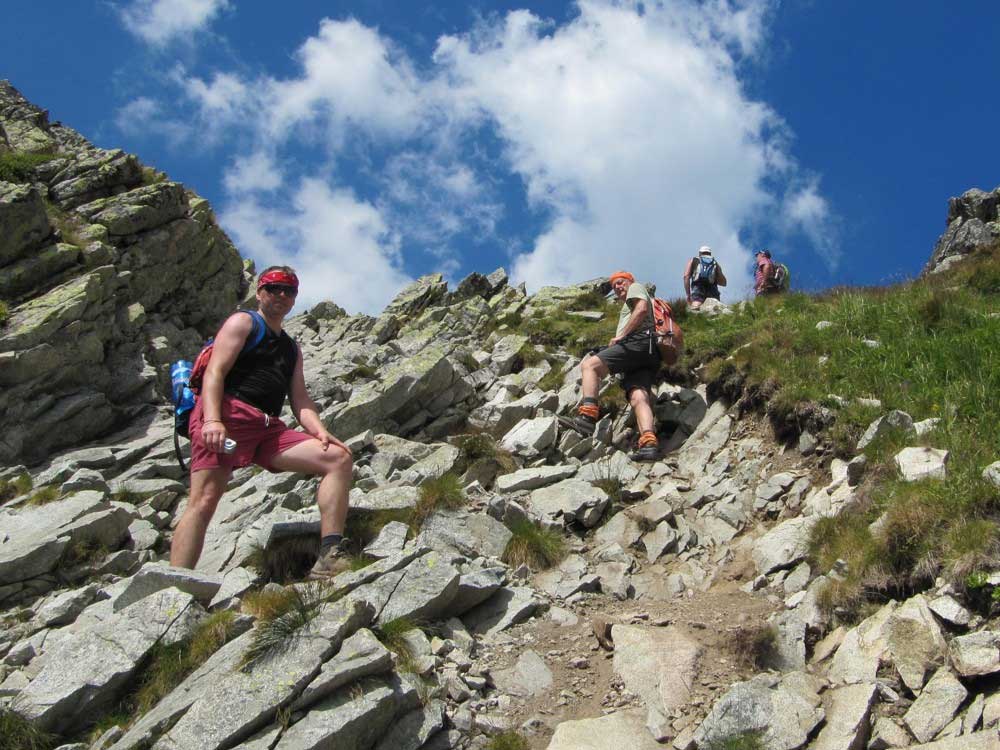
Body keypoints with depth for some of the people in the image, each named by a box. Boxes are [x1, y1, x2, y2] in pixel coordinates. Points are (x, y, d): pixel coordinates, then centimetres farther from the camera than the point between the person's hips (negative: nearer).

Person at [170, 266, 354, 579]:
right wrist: (212, 420, -21)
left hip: (269, 429, 6)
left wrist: (320, 431, -3)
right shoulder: (243, 322, 11)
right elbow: (215, 371, -3)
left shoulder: (292, 348, 30)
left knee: (339, 458, -10)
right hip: (228, 413, -6)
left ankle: (329, 558, -20)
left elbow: (300, 399, 18)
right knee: (205, 499, -20)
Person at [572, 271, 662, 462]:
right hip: (650, 356, 9)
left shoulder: (636, 288, 17)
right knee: (638, 397, -13)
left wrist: (621, 335, -7)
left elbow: (642, 308, -5)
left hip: (638, 342, -8)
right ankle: (649, 443, -36)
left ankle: (587, 415, -33)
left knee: (589, 364, -14)